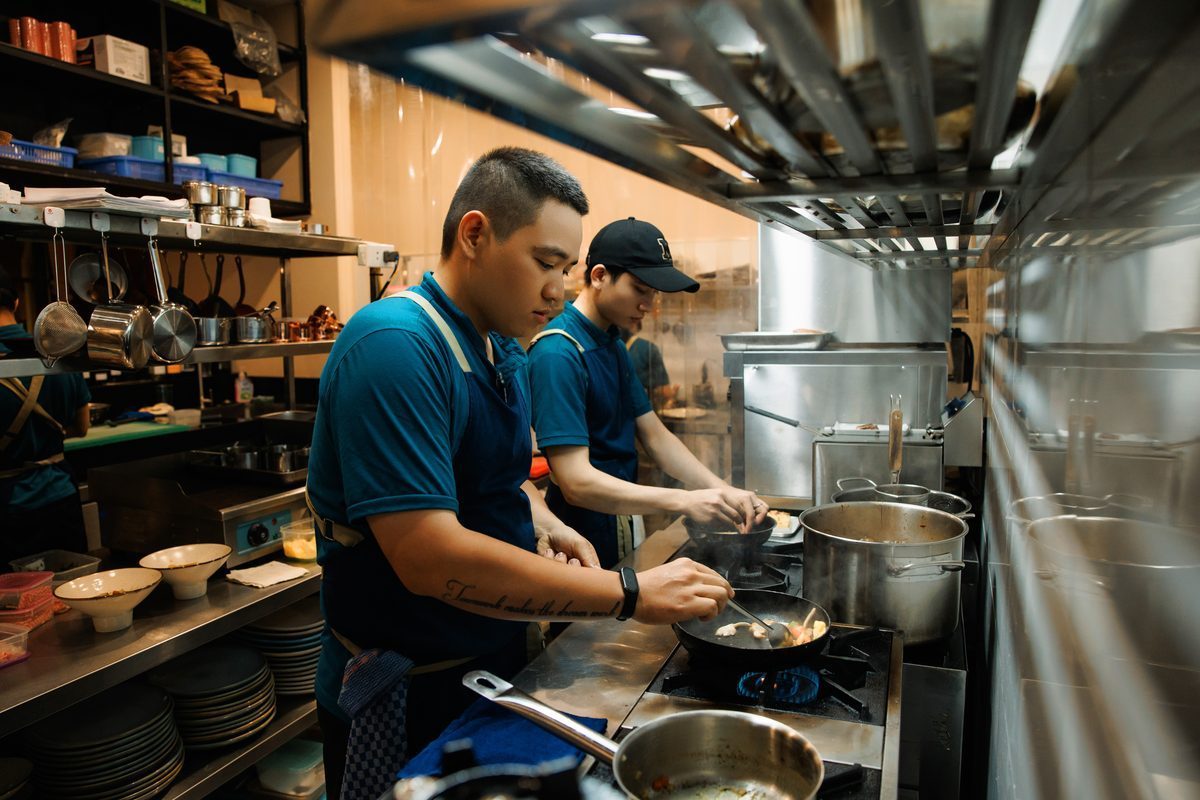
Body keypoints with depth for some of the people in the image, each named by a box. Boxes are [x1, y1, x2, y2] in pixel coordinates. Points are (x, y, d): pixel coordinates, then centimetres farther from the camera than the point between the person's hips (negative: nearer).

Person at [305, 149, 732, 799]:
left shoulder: (506, 350, 3)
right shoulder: (395, 345, -26)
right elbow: (430, 558, -33)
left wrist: (544, 525, -4)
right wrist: (632, 595, -29)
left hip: (497, 663, 8)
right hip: (408, 694, -8)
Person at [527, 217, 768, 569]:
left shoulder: (615, 346, 7)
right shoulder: (558, 354, -23)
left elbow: (655, 436, 6)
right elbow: (577, 482, -28)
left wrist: (724, 492, -7)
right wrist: (685, 501, -31)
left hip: (618, 536, 9)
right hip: (580, 548, -9)